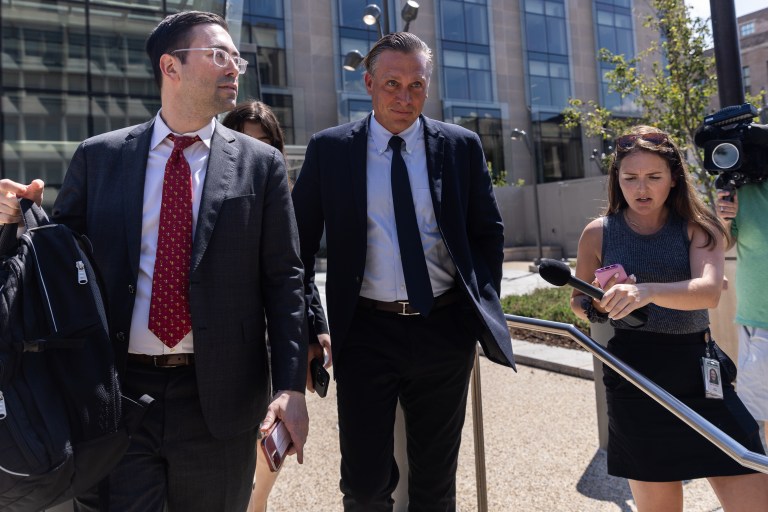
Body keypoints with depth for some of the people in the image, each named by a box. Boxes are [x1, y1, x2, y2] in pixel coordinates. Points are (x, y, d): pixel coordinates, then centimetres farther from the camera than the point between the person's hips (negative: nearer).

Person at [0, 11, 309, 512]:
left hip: (219, 396, 0)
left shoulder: (260, 164, 0)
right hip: (114, 393, 1)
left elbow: (283, 279, -3)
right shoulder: (98, 156, 4)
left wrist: (291, 386, -9)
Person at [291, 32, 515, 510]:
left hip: (446, 328, 2)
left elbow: (489, 231, 9)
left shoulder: (462, 145, 2)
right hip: (367, 332, -1)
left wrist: (484, 305, -1)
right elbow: (300, 240, 3)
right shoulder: (329, 148, -1)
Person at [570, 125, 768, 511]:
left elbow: (709, 291, -19)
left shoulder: (698, 228, 0)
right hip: (634, 378, 0)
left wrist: (646, 291, -38)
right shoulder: (598, 233, 1)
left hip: (699, 370, 1)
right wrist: (600, 305, -12)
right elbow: (577, 302, 12)